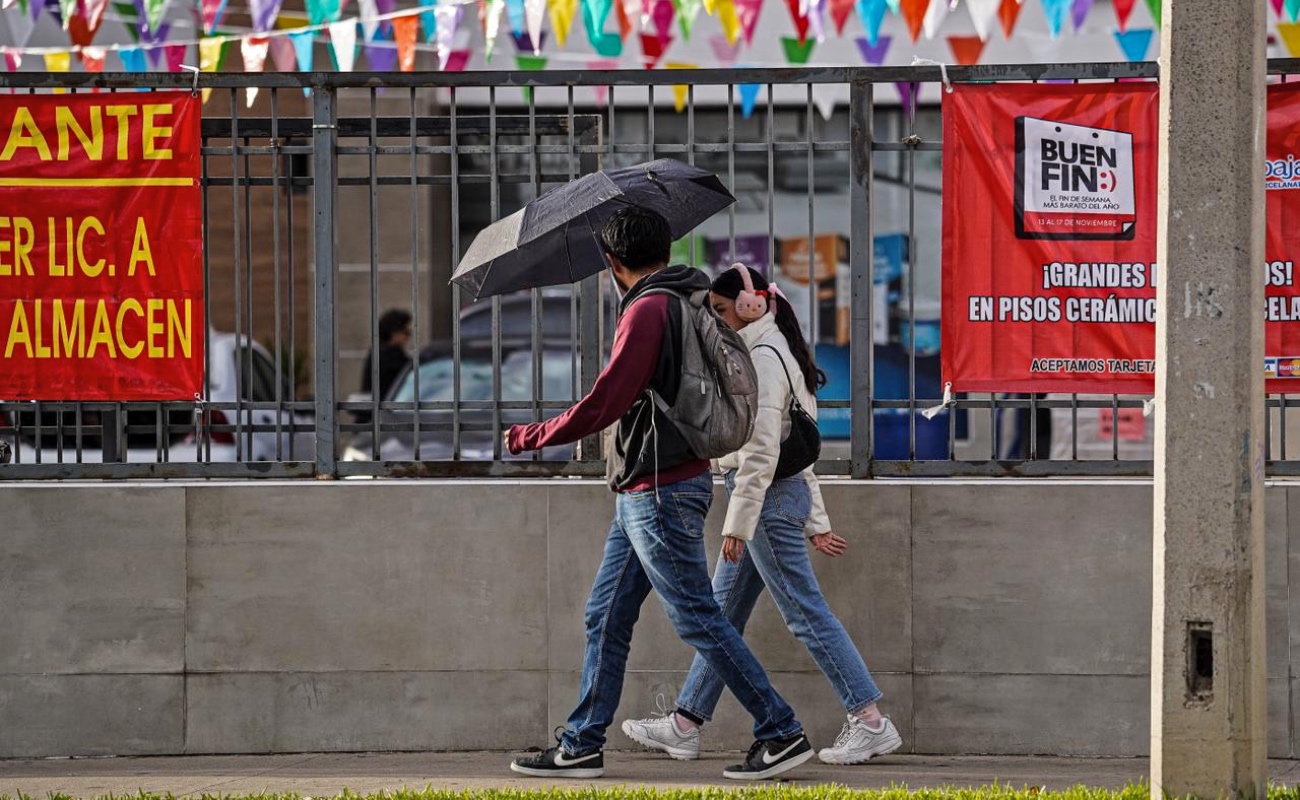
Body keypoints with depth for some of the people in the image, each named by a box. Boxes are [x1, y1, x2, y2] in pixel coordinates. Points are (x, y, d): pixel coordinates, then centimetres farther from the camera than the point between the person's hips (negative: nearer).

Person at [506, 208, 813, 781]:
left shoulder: (647, 311, -17)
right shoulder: (688, 301, 12)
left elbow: (603, 405, -19)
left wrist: (527, 437, -9)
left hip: (659, 492, -10)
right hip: (643, 495, 10)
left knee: (698, 619, -6)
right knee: (606, 617, 11)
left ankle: (782, 733, -3)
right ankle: (581, 745, 14)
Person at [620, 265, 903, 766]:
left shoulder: (762, 359, -15)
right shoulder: (772, 354, 18)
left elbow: (761, 450, -21)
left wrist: (738, 523, -20)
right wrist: (816, 522, 22)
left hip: (768, 497, -11)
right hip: (785, 492, 11)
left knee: (805, 612, -8)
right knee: (723, 613, 12)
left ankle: (871, 724, -7)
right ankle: (684, 726, 17)